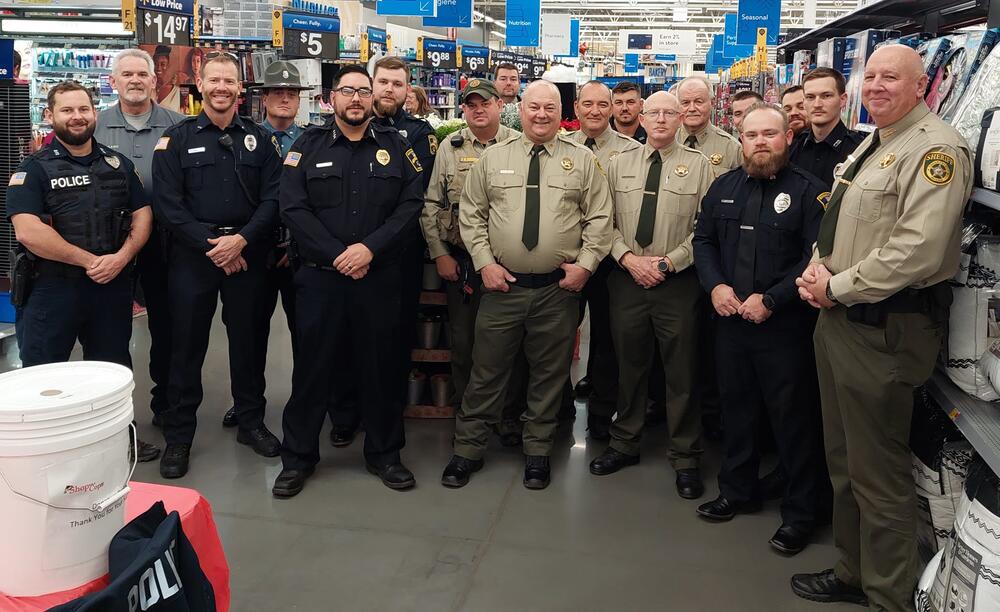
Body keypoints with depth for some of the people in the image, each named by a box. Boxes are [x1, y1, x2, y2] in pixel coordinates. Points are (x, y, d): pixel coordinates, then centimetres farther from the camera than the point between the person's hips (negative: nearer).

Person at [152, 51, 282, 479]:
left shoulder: (259, 139, 8)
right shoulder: (176, 139, 3)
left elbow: (272, 199, 0)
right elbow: (167, 204, -5)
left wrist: (241, 240, -14)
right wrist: (210, 246, -13)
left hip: (246, 254, 2)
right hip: (192, 255, -1)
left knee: (248, 340, 10)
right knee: (187, 345, 4)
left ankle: (251, 422, 25)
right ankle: (178, 435, 15)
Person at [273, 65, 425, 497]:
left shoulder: (396, 146, 7)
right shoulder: (309, 146, 6)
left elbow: (411, 205, -3)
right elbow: (293, 208, -4)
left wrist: (370, 247, -15)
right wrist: (336, 255, -13)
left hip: (380, 279, 1)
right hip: (320, 278, 0)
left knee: (380, 365, 9)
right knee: (312, 365, 6)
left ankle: (384, 453, 24)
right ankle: (298, 457, 21)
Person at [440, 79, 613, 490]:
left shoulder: (582, 160, 4)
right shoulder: (493, 158, 5)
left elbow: (599, 219, 3)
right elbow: (470, 214, 6)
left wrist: (585, 264, -8)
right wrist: (484, 263, -4)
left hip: (559, 288, 0)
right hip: (502, 285, 0)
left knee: (549, 374, 12)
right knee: (487, 371, 7)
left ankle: (538, 451, 29)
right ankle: (468, 449, 22)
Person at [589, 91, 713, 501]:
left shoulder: (698, 166, 1)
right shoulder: (619, 164, 8)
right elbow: (606, 221, 5)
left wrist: (667, 262, -12)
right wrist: (628, 257, -9)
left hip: (679, 282, -2)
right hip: (626, 278, 2)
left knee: (682, 372, 4)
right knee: (628, 366, 13)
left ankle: (685, 458, 18)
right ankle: (625, 444, 29)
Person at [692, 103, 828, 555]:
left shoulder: (808, 190, -7)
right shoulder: (724, 186, 10)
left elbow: (817, 257, -13)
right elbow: (703, 240, 13)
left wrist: (770, 300, -18)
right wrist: (715, 285, -4)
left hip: (785, 325, -5)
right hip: (730, 319, 5)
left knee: (793, 417, 3)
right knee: (736, 408, 16)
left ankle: (800, 513, 18)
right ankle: (738, 492, 33)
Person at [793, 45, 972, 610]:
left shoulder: (935, 148, -14)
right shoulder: (871, 147, 16)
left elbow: (916, 250, -25)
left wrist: (836, 288, -16)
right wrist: (818, 270, 3)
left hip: (885, 329, -10)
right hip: (839, 320, 10)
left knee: (878, 474, 0)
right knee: (844, 460, 19)